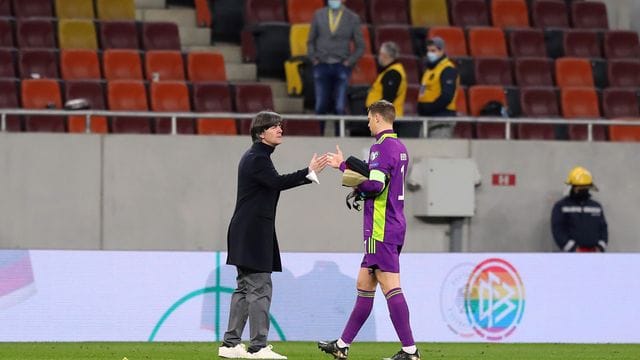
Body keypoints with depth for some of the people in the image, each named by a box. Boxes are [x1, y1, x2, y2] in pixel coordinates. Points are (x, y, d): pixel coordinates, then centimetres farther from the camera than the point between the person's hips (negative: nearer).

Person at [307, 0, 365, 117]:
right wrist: (313, 58, 0)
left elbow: (360, 46, 6)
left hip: (341, 67, -1)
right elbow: (311, 41, 14)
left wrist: (349, 62, -6)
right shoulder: (318, 15, 6)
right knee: (321, 107, -2)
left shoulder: (353, 18, 1)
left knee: (340, 108, -5)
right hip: (321, 66, 1)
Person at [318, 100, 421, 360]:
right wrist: (344, 165, 29)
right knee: (364, 286, 14)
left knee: (391, 287, -10)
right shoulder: (400, 147, 16)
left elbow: (375, 185, -24)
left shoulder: (381, 147, -14)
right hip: (394, 226, 10)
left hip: (381, 230, -10)